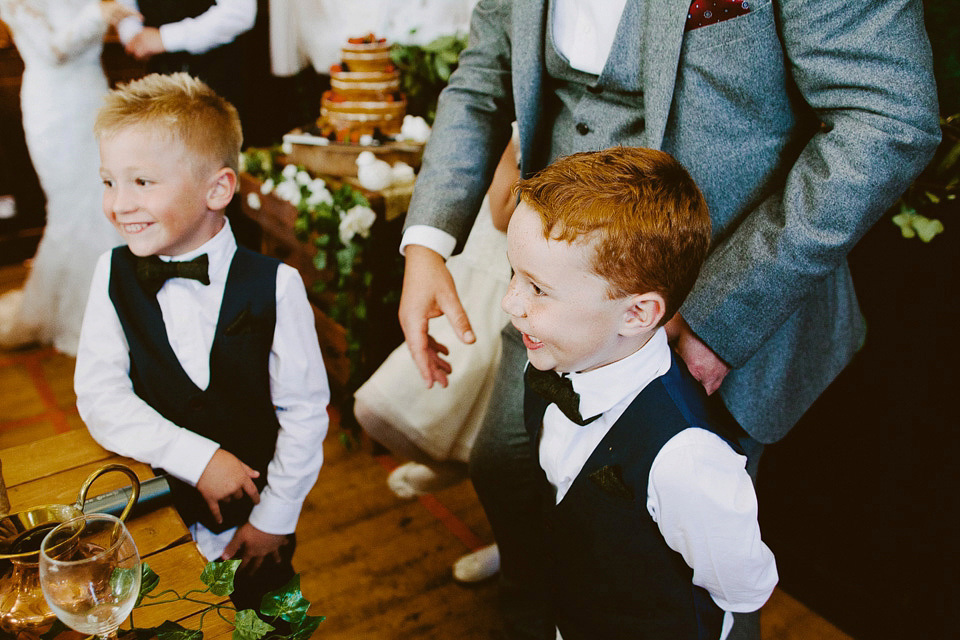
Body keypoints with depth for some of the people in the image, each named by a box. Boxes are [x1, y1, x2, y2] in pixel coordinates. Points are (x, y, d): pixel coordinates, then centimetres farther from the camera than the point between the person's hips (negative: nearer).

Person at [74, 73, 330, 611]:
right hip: (157, 508, 2)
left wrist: (275, 517, -9)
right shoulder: (114, 275, -8)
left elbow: (305, 411, -12)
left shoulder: (275, 285, -18)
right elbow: (99, 397, -11)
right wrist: (197, 458, -21)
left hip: (257, 508, -2)